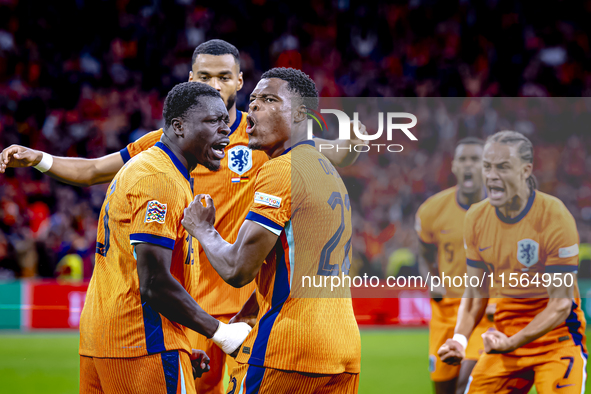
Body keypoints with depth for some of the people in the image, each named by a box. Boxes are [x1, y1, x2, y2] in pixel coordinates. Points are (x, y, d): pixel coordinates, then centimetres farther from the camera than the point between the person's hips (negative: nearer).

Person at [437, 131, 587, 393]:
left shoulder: (555, 218, -18)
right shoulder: (476, 217, 0)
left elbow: (560, 305, -18)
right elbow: (475, 293, 8)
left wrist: (514, 342, -30)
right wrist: (460, 338, -9)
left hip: (555, 337, -5)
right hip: (506, 335, 5)